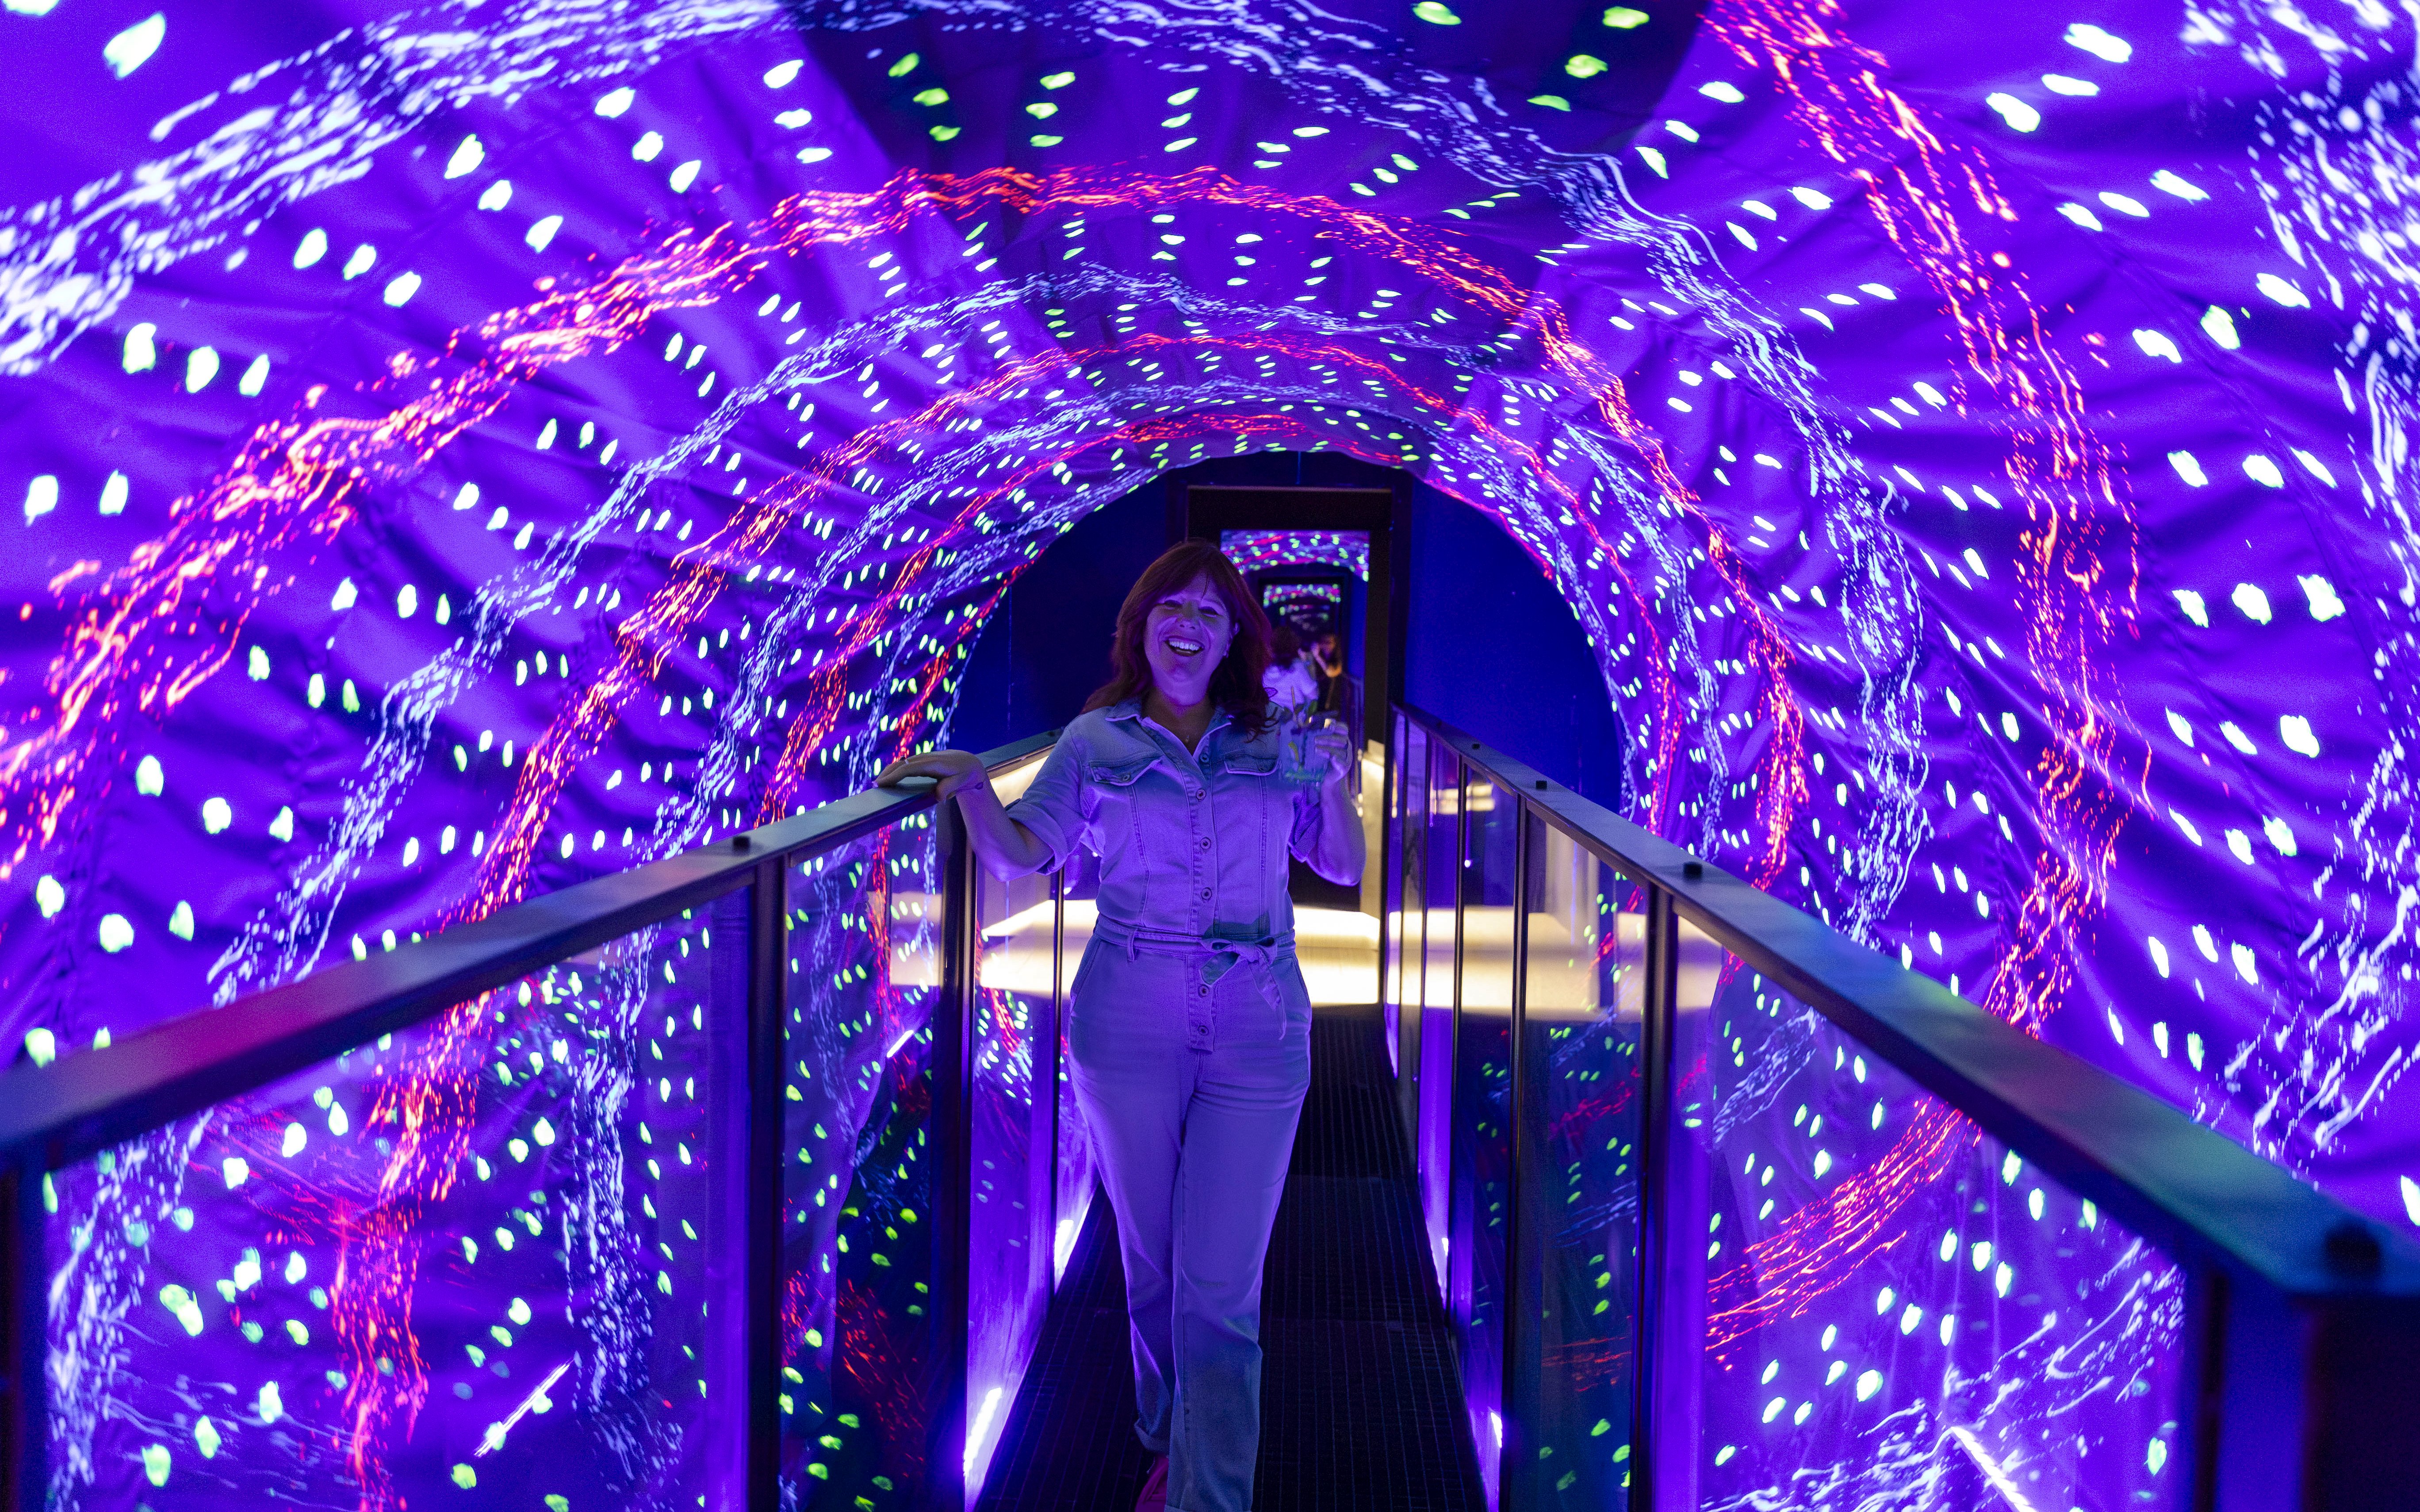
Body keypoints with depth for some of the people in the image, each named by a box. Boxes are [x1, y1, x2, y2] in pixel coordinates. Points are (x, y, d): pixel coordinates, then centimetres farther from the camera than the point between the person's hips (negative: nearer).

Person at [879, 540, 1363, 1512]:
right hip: (1127, 1022, 1)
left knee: (1220, 1287, -5)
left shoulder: (1274, 743, 10)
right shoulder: (1095, 740, 8)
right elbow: (1021, 858, 7)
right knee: (1151, 1261, 14)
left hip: (1256, 1030, 0)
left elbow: (1343, 869, 14)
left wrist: (1336, 782, -3)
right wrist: (971, 785, -10)